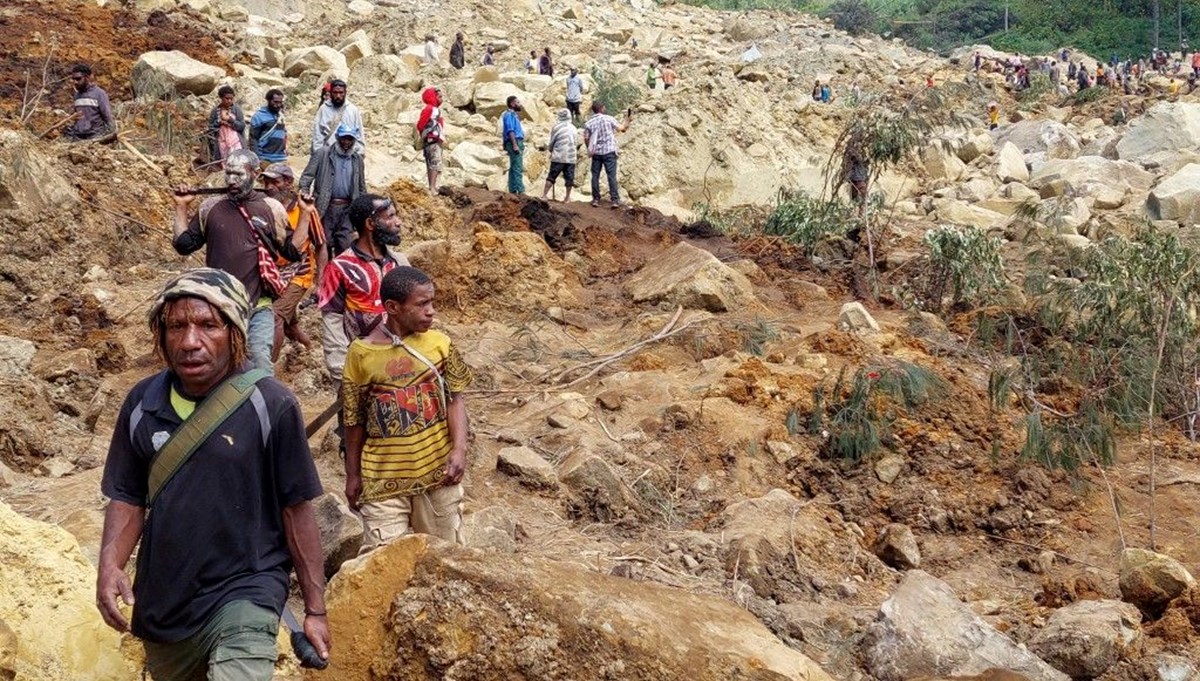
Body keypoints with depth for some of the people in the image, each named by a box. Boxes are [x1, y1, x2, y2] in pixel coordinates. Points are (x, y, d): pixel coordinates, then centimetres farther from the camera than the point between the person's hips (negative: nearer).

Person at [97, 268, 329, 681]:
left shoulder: (271, 405, -13)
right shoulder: (141, 403, -1)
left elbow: (297, 510, -8)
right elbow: (128, 497, 7)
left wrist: (315, 609, -5)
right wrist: (110, 565, -11)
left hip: (245, 591, -5)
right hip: (161, 602, 5)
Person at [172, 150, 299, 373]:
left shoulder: (271, 208, 1)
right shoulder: (210, 207, 5)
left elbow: (293, 252, 3)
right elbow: (184, 245, 8)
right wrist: (181, 207, 3)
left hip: (258, 306, -2)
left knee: (260, 362, -11)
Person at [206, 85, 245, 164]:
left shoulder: (236, 109, 2)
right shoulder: (215, 111, 5)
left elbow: (242, 126, -3)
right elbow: (210, 128, 7)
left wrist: (230, 120, -12)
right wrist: (219, 122, -9)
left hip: (235, 144, -1)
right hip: (222, 144, 1)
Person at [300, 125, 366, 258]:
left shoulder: (357, 159, 12)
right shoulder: (323, 154, -1)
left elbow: (362, 188, 20)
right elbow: (306, 177, -3)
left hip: (347, 208, 3)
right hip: (326, 207, -2)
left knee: (345, 246, -2)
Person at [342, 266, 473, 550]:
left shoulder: (440, 343, -4)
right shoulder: (362, 353, -8)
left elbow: (455, 399, 0)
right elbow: (354, 419, 1)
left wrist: (459, 450, -13)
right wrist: (353, 475, 6)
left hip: (438, 470, 2)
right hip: (384, 477, -1)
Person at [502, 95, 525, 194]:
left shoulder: (514, 114, 21)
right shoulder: (509, 114, -9)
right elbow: (510, 130, -18)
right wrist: (515, 145, -24)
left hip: (517, 143, 10)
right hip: (514, 142, -10)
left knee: (513, 168, 10)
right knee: (517, 168, -15)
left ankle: (513, 190, 13)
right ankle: (521, 191, -20)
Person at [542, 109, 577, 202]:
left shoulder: (556, 127, -2)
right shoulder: (573, 127, 8)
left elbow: (552, 142, 2)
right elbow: (576, 142, 15)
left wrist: (551, 151, 20)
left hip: (558, 156, -2)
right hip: (571, 157, 2)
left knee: (552, 176, 0)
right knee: (569, 177, 6)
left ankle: (544, 195, -3)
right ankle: (567, 197, 9)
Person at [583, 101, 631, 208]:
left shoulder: (588, 123, 1)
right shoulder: (609, 119, -5)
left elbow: (586, 138, 1)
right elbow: (620, 128, -3)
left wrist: (589, 149, 17)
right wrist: (627, 121, 14)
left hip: (596, 152, 2)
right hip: (609, 151, -2)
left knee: (595, 176, 10)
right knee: (611, 175, -2)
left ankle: (596, 199, 10)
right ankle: (615, 199, -6)